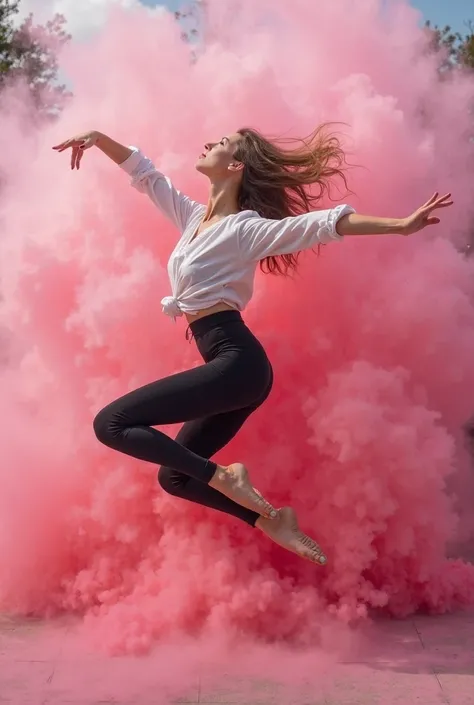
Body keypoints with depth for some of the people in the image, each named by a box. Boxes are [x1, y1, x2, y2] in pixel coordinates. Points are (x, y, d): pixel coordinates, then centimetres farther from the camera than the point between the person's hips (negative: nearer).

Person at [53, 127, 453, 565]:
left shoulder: (244, 228, -7)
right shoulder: (193, 217, 16)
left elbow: (320, 224, -17)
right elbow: (143, 173, 24)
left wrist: (401, 226, -26)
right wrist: (97, 138, 13)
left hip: (236, 363, -9)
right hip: (233, 370, 9)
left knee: (110, 424, -13)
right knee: (174, 476, 14)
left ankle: (223, 477, -12)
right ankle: (271, 521, 8)